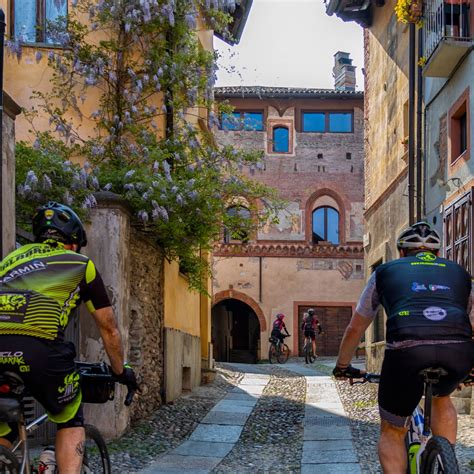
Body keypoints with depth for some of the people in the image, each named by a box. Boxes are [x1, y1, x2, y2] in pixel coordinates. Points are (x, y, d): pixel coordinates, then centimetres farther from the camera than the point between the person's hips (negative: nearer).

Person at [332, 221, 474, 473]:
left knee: (392, 432, 20)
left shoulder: (386, 271, 28)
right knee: (441, 396, 36)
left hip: (407, 350, -2)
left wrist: (342, 366, 51)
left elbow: (355, 328, 35)